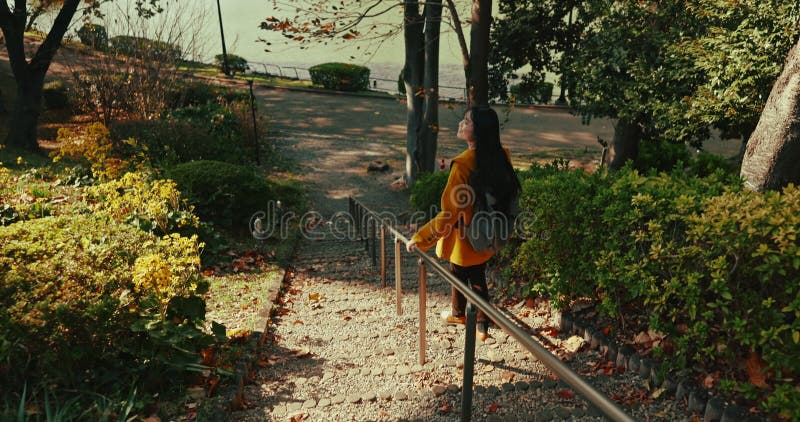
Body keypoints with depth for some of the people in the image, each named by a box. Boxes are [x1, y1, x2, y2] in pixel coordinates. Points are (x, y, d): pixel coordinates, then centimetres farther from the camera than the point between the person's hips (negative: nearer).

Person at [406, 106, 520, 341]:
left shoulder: (463, 165, -31)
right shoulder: (501, 157, -9)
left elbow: (449, 214, -31)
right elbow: (509, 192, 7)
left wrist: (420, 239, -24)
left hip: (464, 239, -5)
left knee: (458, 276, 21)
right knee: (478, 278, 22)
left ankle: (458, 314, 47)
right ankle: (482, 326, 33)